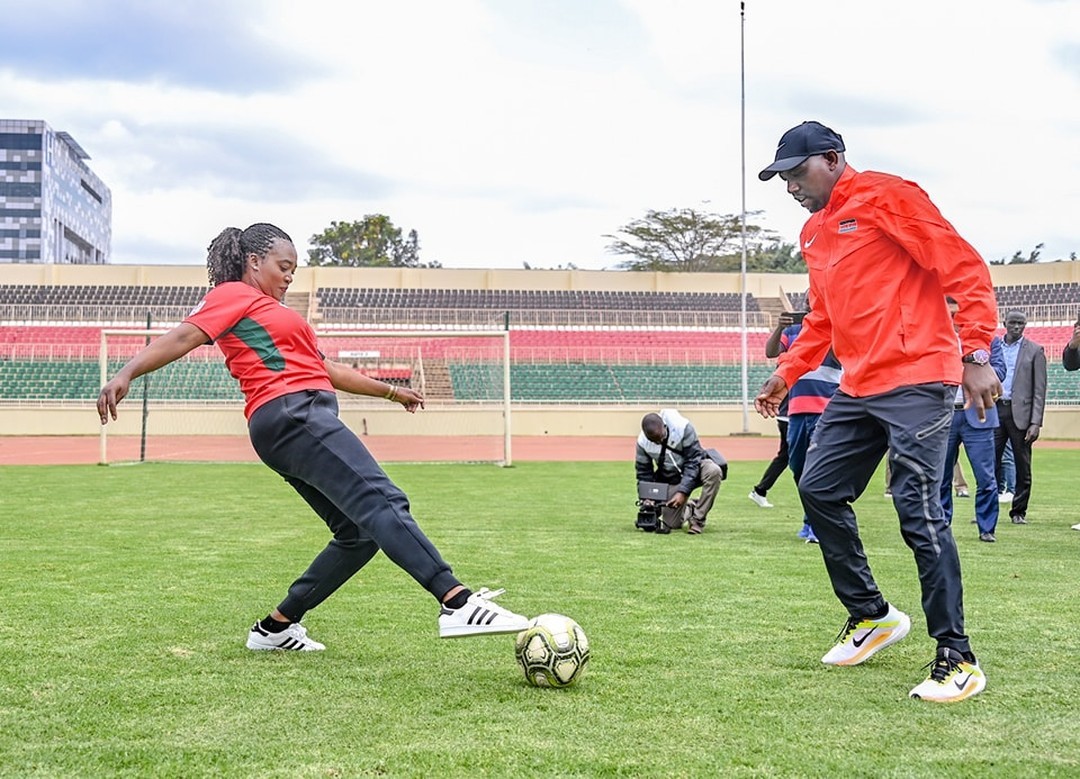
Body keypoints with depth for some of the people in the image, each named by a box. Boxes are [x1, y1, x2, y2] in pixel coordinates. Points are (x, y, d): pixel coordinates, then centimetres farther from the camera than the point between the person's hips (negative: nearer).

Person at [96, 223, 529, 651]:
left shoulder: (270, 312, 33)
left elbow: (326, 369, 37)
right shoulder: (234, 295, 6)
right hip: (290, 416, -11)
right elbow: (182, 338, -8)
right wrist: (126, 375, -23)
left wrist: (390, 391, 40)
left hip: (307, 421, 11)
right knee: (383, 502, -23)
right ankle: (457, 604, -35)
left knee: (361, 533, 6)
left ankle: (276, 627, 10)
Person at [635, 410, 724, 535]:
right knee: (672, 524, -6)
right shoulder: (643, 442, -17)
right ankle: (688, 508, 30)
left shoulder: (683, 427, -28)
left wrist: (683, 491, -30)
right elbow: (644, 473, -4)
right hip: (671, 480, 2)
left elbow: (693, 459, -24)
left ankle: (698, 519, -23)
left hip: (694, 469, -2)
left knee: (714, 471, -37)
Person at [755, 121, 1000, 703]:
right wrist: (788, 370, 16)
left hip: (916, 380, -9)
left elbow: (966, 270, -12)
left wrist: (976, 353, -19)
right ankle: (871, 616, 23)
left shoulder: (887, 198, -8)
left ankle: (957, 659, -3)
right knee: (818, 489, 8)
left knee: (918, 511, -12)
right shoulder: (815, 234, 19)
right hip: (858, 388, 9)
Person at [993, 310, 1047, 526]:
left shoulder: (1034, 350, 4)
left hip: (1020, 413, -2)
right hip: (995, 409, 2)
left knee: (1022, 466, 2)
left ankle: (1019, 512, 12)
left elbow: (1039, 389, 0)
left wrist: (1036, 422, -8)